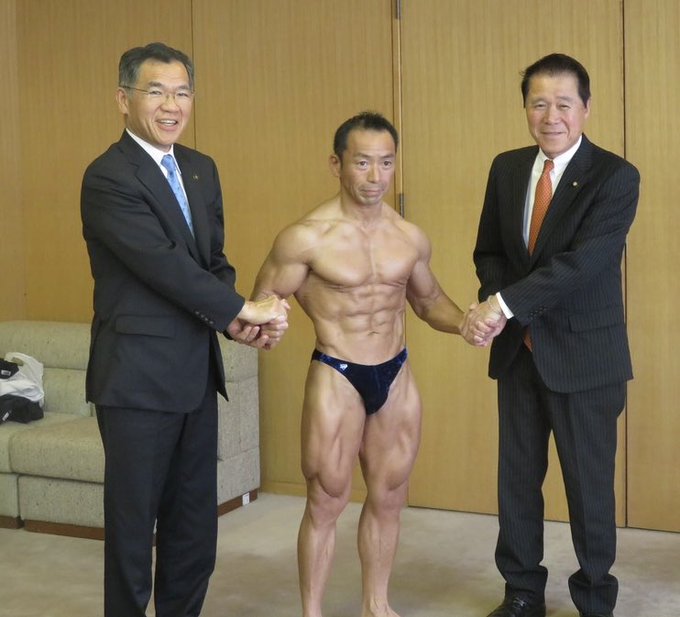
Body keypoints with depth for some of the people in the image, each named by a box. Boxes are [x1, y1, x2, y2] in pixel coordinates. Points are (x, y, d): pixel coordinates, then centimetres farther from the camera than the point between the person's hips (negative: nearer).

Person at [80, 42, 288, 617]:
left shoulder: (202, 169, 11)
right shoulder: (108, 178, -14)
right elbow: (166, 266, -20)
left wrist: (235, 321, -7)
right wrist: (242, 310, -14)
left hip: (197, 374, 7)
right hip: (138, 376, -7)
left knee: (196, 521, 14)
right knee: (133, 521, 6)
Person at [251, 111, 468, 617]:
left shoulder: (411, 237, 1)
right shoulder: (306, 237, -14)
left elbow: (429, 300, 16)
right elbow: (263, 301, -8)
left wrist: (465, 323, -4)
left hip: (397, 376, 5)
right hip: (336, 378, -5)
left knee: (388, 500, 15)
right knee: (326, 503, 4)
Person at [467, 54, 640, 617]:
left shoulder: (616, 177, -12)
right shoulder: (506, 168, 5)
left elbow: (583, 262, -23)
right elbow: (489, 249, 10)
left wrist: (504, 303, -26)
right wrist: (494, 306, -11)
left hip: (584, 353, -5)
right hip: (518, 349, 5)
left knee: (589, 483, 6)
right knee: (517, 476, 13)